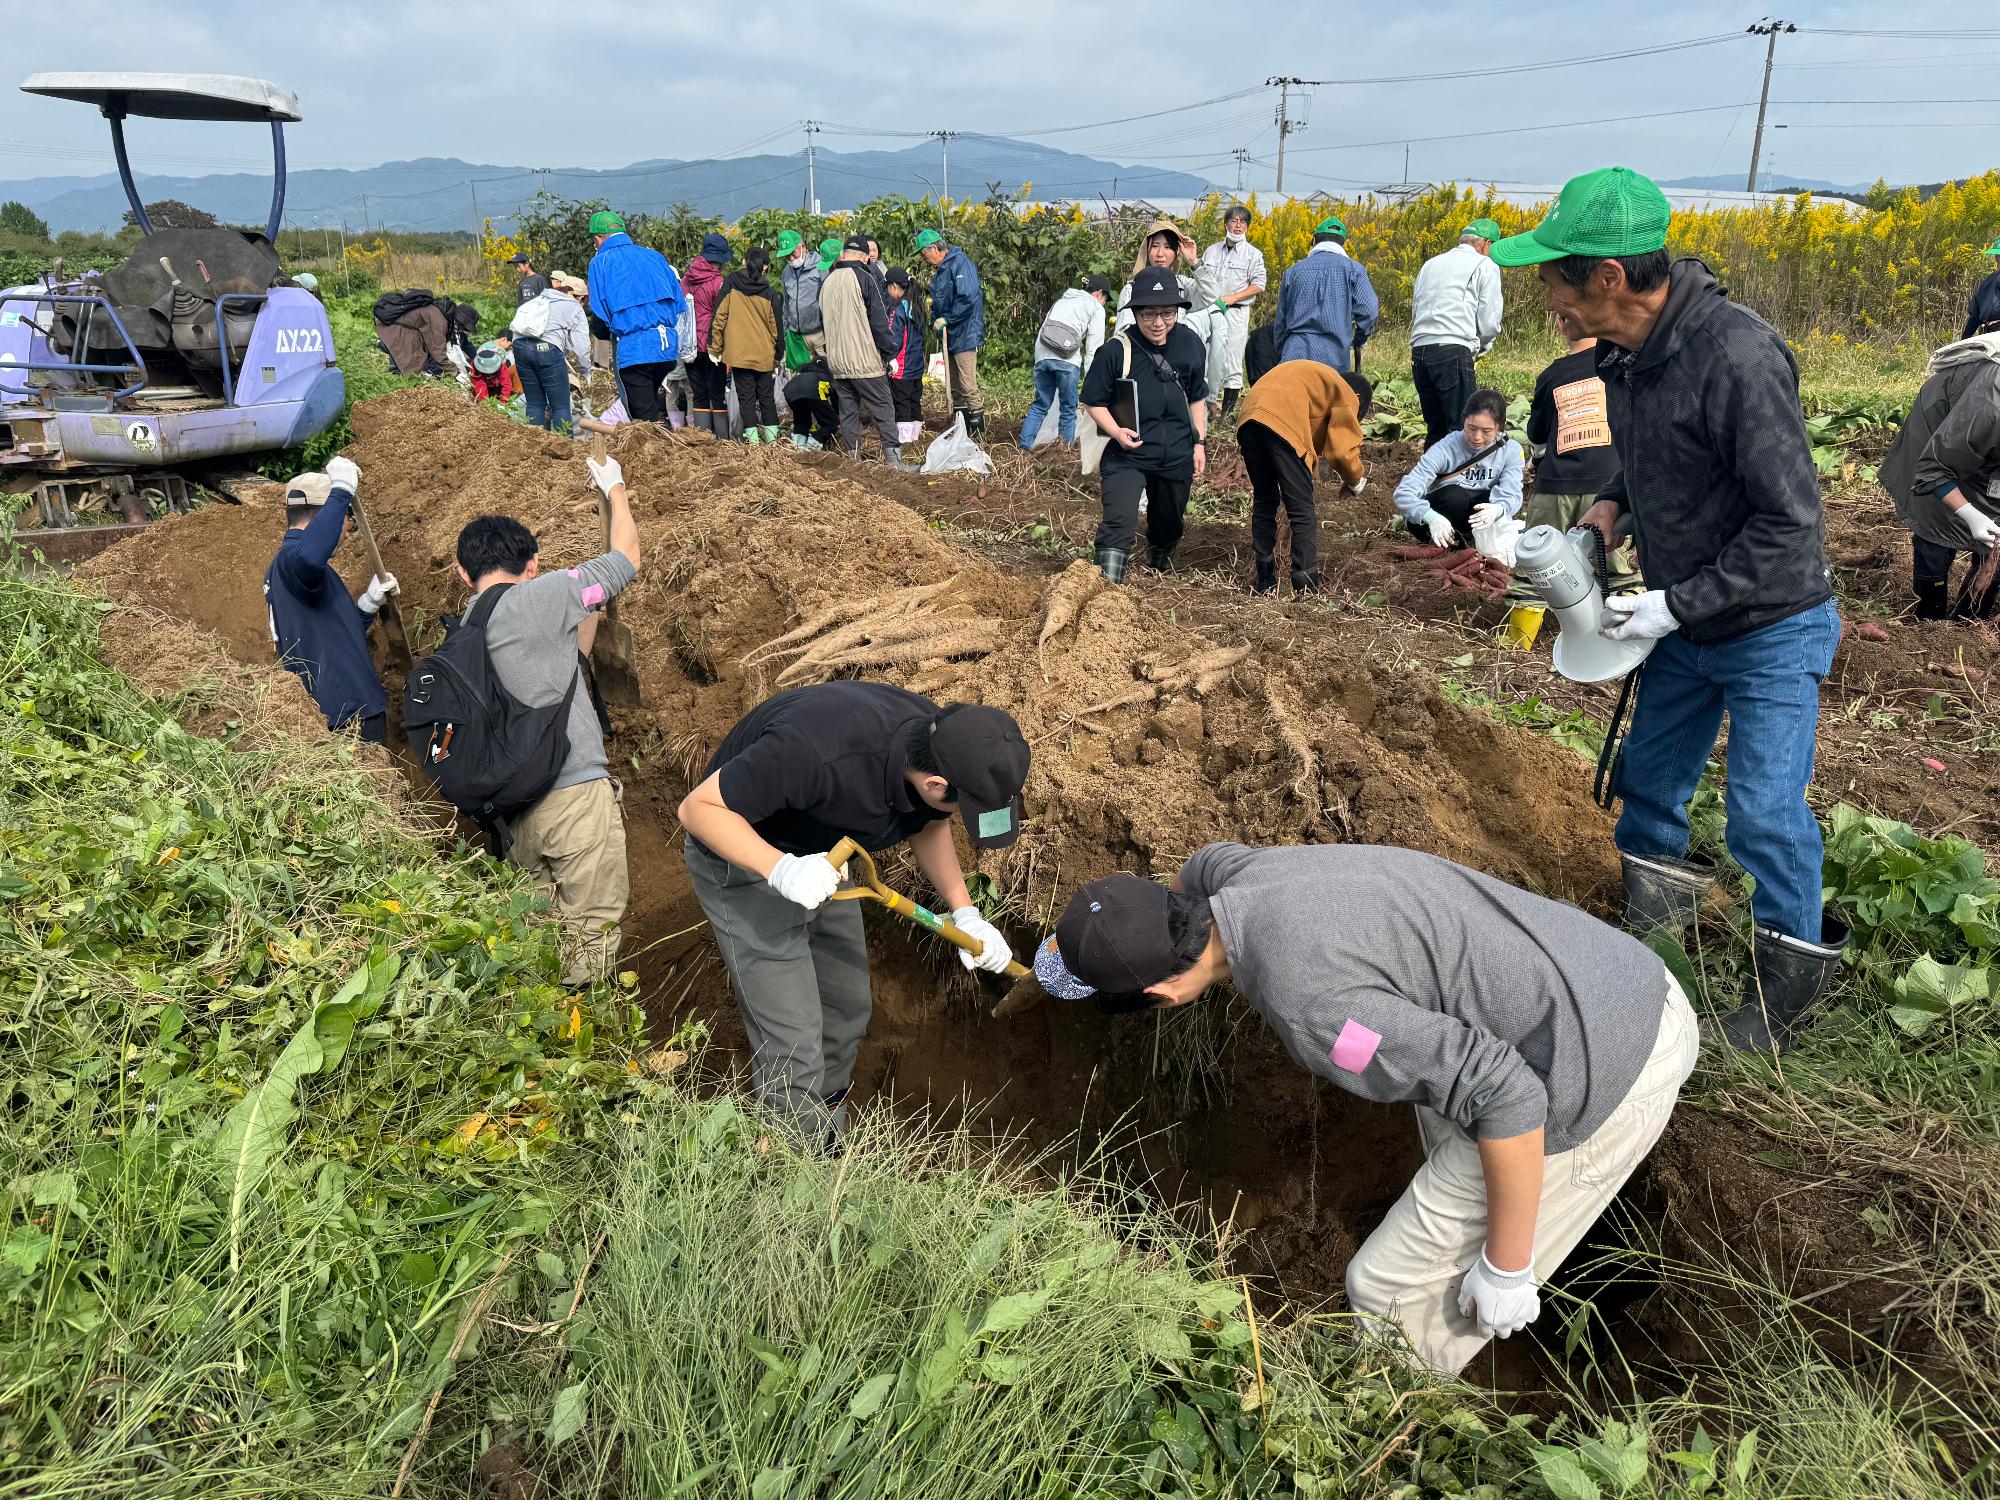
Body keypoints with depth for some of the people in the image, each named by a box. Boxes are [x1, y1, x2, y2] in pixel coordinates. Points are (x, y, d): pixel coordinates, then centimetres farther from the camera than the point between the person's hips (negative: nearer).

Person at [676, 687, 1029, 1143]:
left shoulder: (940, 744, -19)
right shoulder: (818, 752, -42)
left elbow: (930, 826, 4)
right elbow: (697, 807, -31)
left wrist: (965, 914, -7)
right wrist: (781, 869, -45)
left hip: (823, 857, 7)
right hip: (744, 853, -7)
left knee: (848, 1011, 16)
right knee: (794, 1044, -8)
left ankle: (829, 1139, 38)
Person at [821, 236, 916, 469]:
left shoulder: (826, 282, 11)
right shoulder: (864, 279, -9)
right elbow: (878, 320, -10)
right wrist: (889, 351, -3)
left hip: (837, 363, 6)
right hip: (866, 361, -6)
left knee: (847, 411, 12)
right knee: (884, 410, -2)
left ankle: (852, 455, 13)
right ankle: (893, 457, -6)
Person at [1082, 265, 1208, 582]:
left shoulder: (1189, 345, -2)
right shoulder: (1116, 350, -15)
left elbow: (1197, 398, 11)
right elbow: (1094, 402, -6)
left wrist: (1200, 442, 7)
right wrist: (1116, 431, -22)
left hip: (1177, 455, 4)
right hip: (1127, 454, -4)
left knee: (1169, 519, 24)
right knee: (1120, 520, -23)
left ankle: (1159, 557, 56)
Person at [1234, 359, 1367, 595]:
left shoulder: (1313, 376, 38)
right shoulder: (1346, 395, 15)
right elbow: (1343, 450, 6)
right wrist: (1356, 480, 22)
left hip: (1248, 419, 7)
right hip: (1282, 425, -7)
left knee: (1264, 502, 19)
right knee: (1302, 511, 1)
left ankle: (1265, 582, 22)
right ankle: (1306, 588, 1)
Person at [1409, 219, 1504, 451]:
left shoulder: (1430, 264, 24)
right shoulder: (1485, 266, 6)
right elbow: (1489, 322, 1)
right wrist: (1479, 349, 21)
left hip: (1419, 352, 7)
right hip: (1453, 352, -7)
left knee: (1436, 429, 12)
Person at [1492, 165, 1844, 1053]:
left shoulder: (1738, 358, -30)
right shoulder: (1624, 353, -4)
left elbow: (1788, 524, -27)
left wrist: (1676, 605, -24)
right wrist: (1614, 499, -1)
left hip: (1771, 627, -8)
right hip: (1683, 618, 8)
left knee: (1765, 811, -4)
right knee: (1649, 777, 18)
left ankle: (1795, 970, 19)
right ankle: (1654, 914, 40)